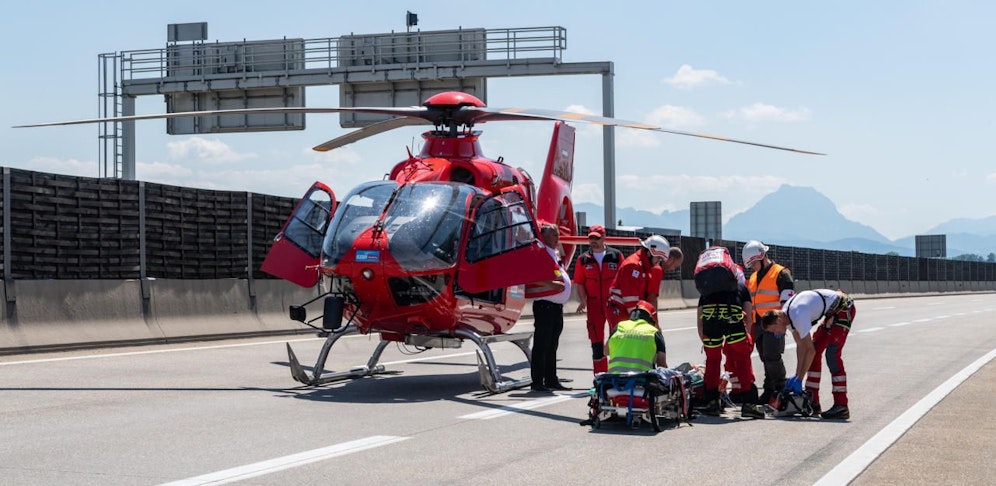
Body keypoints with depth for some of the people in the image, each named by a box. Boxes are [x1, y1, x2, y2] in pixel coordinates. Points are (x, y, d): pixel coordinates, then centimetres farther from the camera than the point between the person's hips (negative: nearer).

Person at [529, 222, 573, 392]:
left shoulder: (555, 254, 19)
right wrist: (552, 283, -27)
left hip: (557, 306, 9)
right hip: (545, 304, -9)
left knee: (552, 346, 14)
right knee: (542, 345, -6)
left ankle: (551, 380, 20)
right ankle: (537, 382, -4)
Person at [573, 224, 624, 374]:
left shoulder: (616, 256, 2)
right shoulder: (583, 259, 5)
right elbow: (579, 283, 4)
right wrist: (583, 300, -11)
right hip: (594, 304, 1)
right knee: (596, 341, 7)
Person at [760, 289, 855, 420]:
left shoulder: (798, 316, -30)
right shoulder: (787, 314, -2)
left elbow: (810, 350, -26)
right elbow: (800, 346, 2)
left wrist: (799, 379, -20)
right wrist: (797, 376, -2)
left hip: (844, 309, -10)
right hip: (831, 312, 10)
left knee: (832, 355, -17)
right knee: (816, 353, 6)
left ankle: (841, 406, -16)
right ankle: (812, 402, 10)